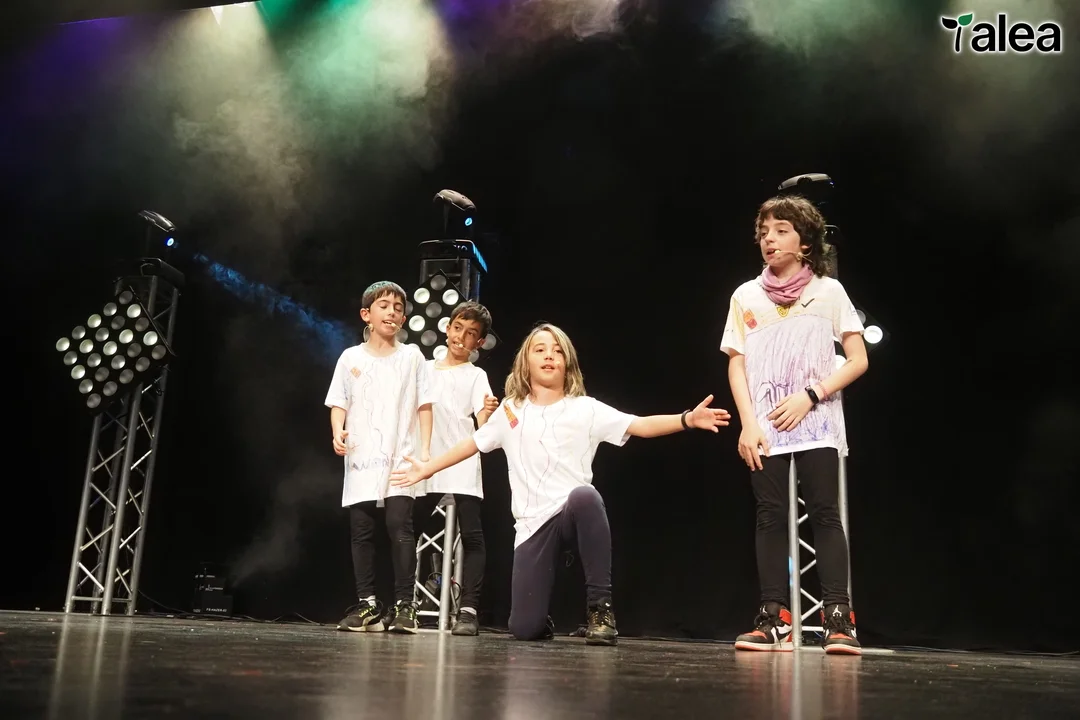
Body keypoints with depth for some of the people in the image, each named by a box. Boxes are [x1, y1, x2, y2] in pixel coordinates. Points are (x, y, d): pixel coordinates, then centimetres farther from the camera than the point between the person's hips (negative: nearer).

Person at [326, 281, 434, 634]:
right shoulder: (351, 357, 9)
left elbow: (424, 405, 6)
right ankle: (367, 604, 11)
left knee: (400, 526, -12)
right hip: (361, 458, 2)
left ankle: (404, 605, -5)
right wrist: (338, 432, -12)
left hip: (401, 457, -2)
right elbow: (338, 403, 8)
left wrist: (425, 449, -2)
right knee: (361, 530, 3)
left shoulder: (411, 356, 7)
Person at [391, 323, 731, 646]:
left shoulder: (585, 409, 3)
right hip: (532, 525, 2)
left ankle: (600, 607, -26)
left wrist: (687, 419, -23)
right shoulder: (510, 411, 11)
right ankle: (541, 620, 32)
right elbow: (473, 443, 22)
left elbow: (641, 425, -8)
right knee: (524, 628, -10)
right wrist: (428, 468, 23)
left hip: (574, 513, -1)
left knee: (584, 496, -41)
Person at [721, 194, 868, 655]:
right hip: (764, 428, 2)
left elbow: (858, 361, 1)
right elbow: (736, 365, 7)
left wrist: (809, 395, -12)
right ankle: (774, 621, 2)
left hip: (816, 424, -2)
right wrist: (748, 423, -6)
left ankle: (838, 620, -6)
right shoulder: (746, 296, 10)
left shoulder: (828, 291, 5)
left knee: (823, 513, -8)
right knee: (771, 517, 0)